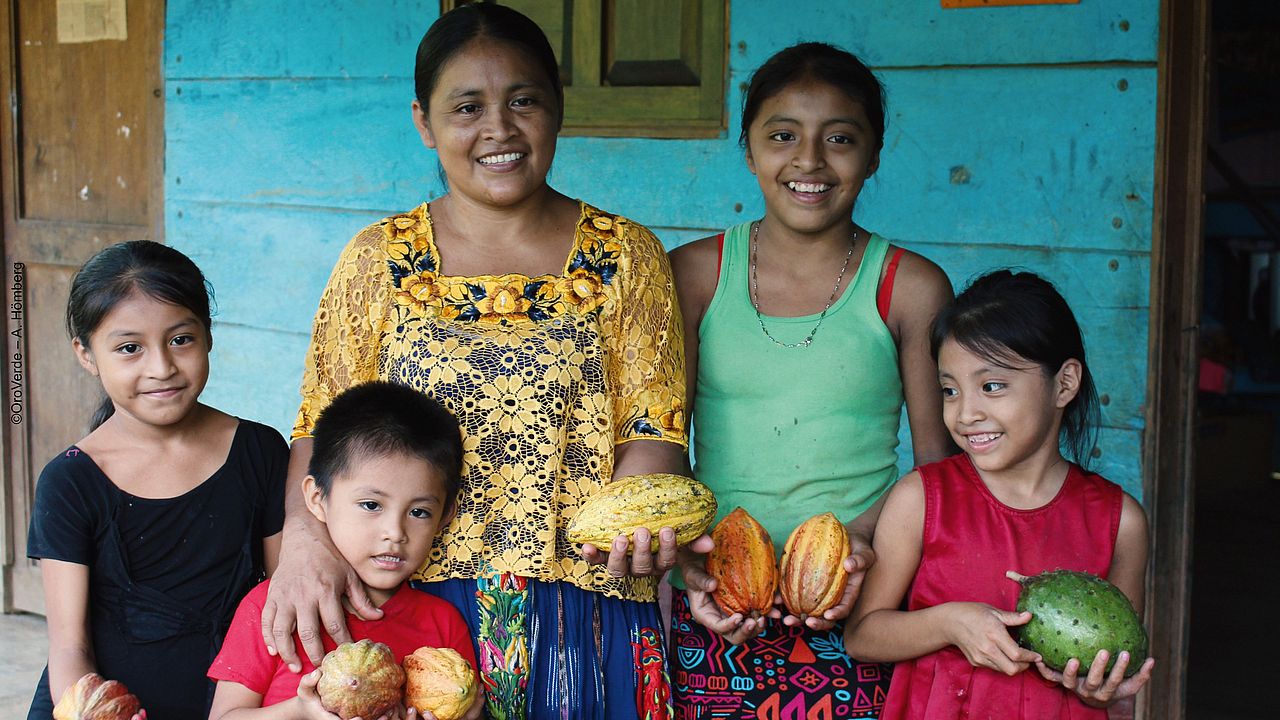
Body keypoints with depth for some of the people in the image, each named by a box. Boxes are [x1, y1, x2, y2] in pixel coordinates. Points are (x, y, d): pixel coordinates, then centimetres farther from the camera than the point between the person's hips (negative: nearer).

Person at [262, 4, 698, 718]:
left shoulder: (626, 256, 3)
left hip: (581, 616, 0)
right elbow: (322, 431, 3)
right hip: (416, 601, 1)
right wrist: (307, 535, -17)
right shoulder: (377, 261, 5)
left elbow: (651, 430, -2)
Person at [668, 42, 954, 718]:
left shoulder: (911, 289, 0)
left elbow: (938, 465, 3)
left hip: (856, 613, -1)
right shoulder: (694, 275, 3)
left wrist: (866, 537, -14)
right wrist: (691, 557, -12)